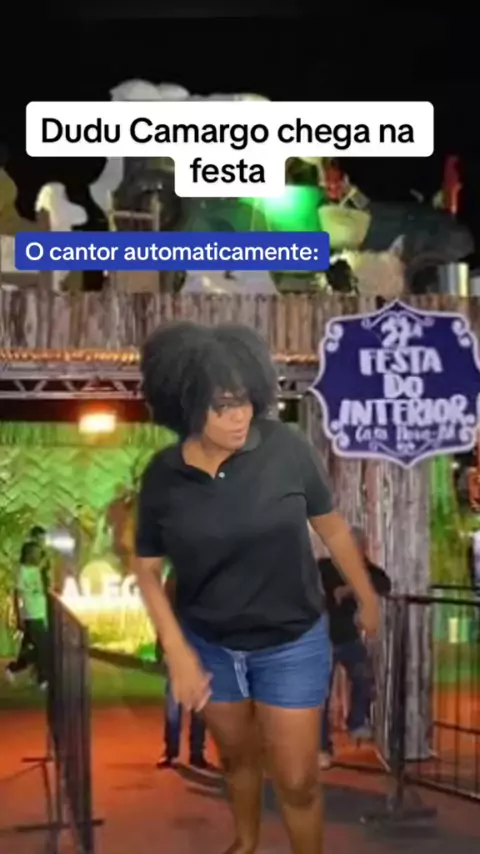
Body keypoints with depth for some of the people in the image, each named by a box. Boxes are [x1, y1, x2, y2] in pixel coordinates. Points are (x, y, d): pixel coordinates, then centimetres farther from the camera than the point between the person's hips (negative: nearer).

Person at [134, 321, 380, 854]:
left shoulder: (286, 449, -20)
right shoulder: (162, 476, -15)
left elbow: (331, 527, -4)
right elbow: (147, 570, -3)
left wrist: (367, 597, 8)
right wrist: (177, 653, -11)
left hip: (292, 644, -2)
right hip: (210, 646, 2)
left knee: (296, 780, 6)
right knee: (236, 756, 26)